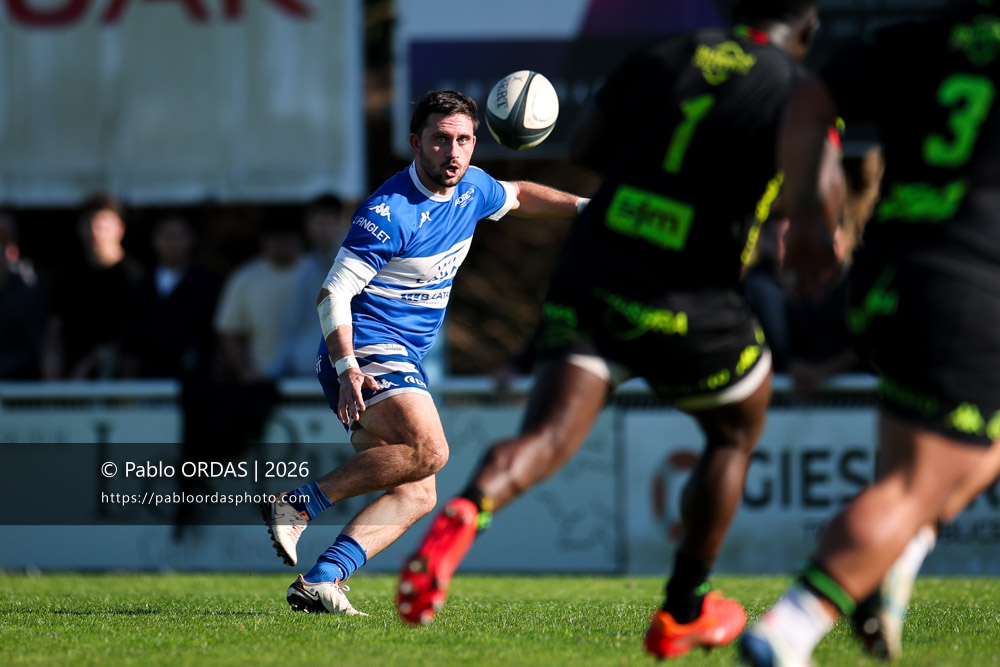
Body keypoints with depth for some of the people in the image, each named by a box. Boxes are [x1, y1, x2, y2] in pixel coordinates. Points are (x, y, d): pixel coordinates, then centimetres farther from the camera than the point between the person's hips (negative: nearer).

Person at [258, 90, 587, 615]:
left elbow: (517, 197, 32)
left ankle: (320, 582, -6)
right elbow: (333, 294, -19)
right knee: (428, 449, -30)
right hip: (368, 350, -9)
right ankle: (300, 504, -24)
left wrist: (581, 206, 22)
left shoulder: (472, 188, 6)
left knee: (416, 495, 1)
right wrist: (347, 367, -31)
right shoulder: (390, 212, -19)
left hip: (404, 361, 9)